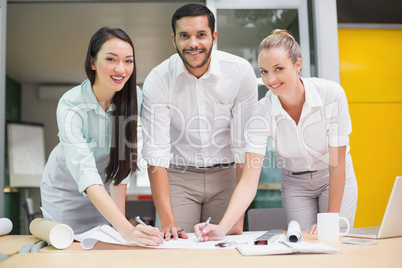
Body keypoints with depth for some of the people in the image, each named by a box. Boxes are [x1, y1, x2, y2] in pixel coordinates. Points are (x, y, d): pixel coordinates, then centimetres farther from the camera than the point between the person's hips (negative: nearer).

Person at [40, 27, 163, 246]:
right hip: (66, 189, -3)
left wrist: (118, 222, -20)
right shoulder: (70, 106, -31)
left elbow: (123, 162, -16)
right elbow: (86, 176, -40)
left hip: (104, 189, 3)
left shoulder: (133, 96, -20)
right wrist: (126, 229, -52)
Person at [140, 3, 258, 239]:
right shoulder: (158, 80, -14)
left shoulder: (241, 72, -14)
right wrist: (167, 222, -27)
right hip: (178, 176, 0)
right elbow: (156, 153, -18)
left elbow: (245, 146, -14)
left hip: (226, 175, 1)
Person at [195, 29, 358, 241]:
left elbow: (337, 165, -19)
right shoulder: (262, 113, -24)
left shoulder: (332, 94, -27)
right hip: (295, 185, 1)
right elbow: (249, 181, -28)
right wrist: (222, 227, -42)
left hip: (336, 181, -1)